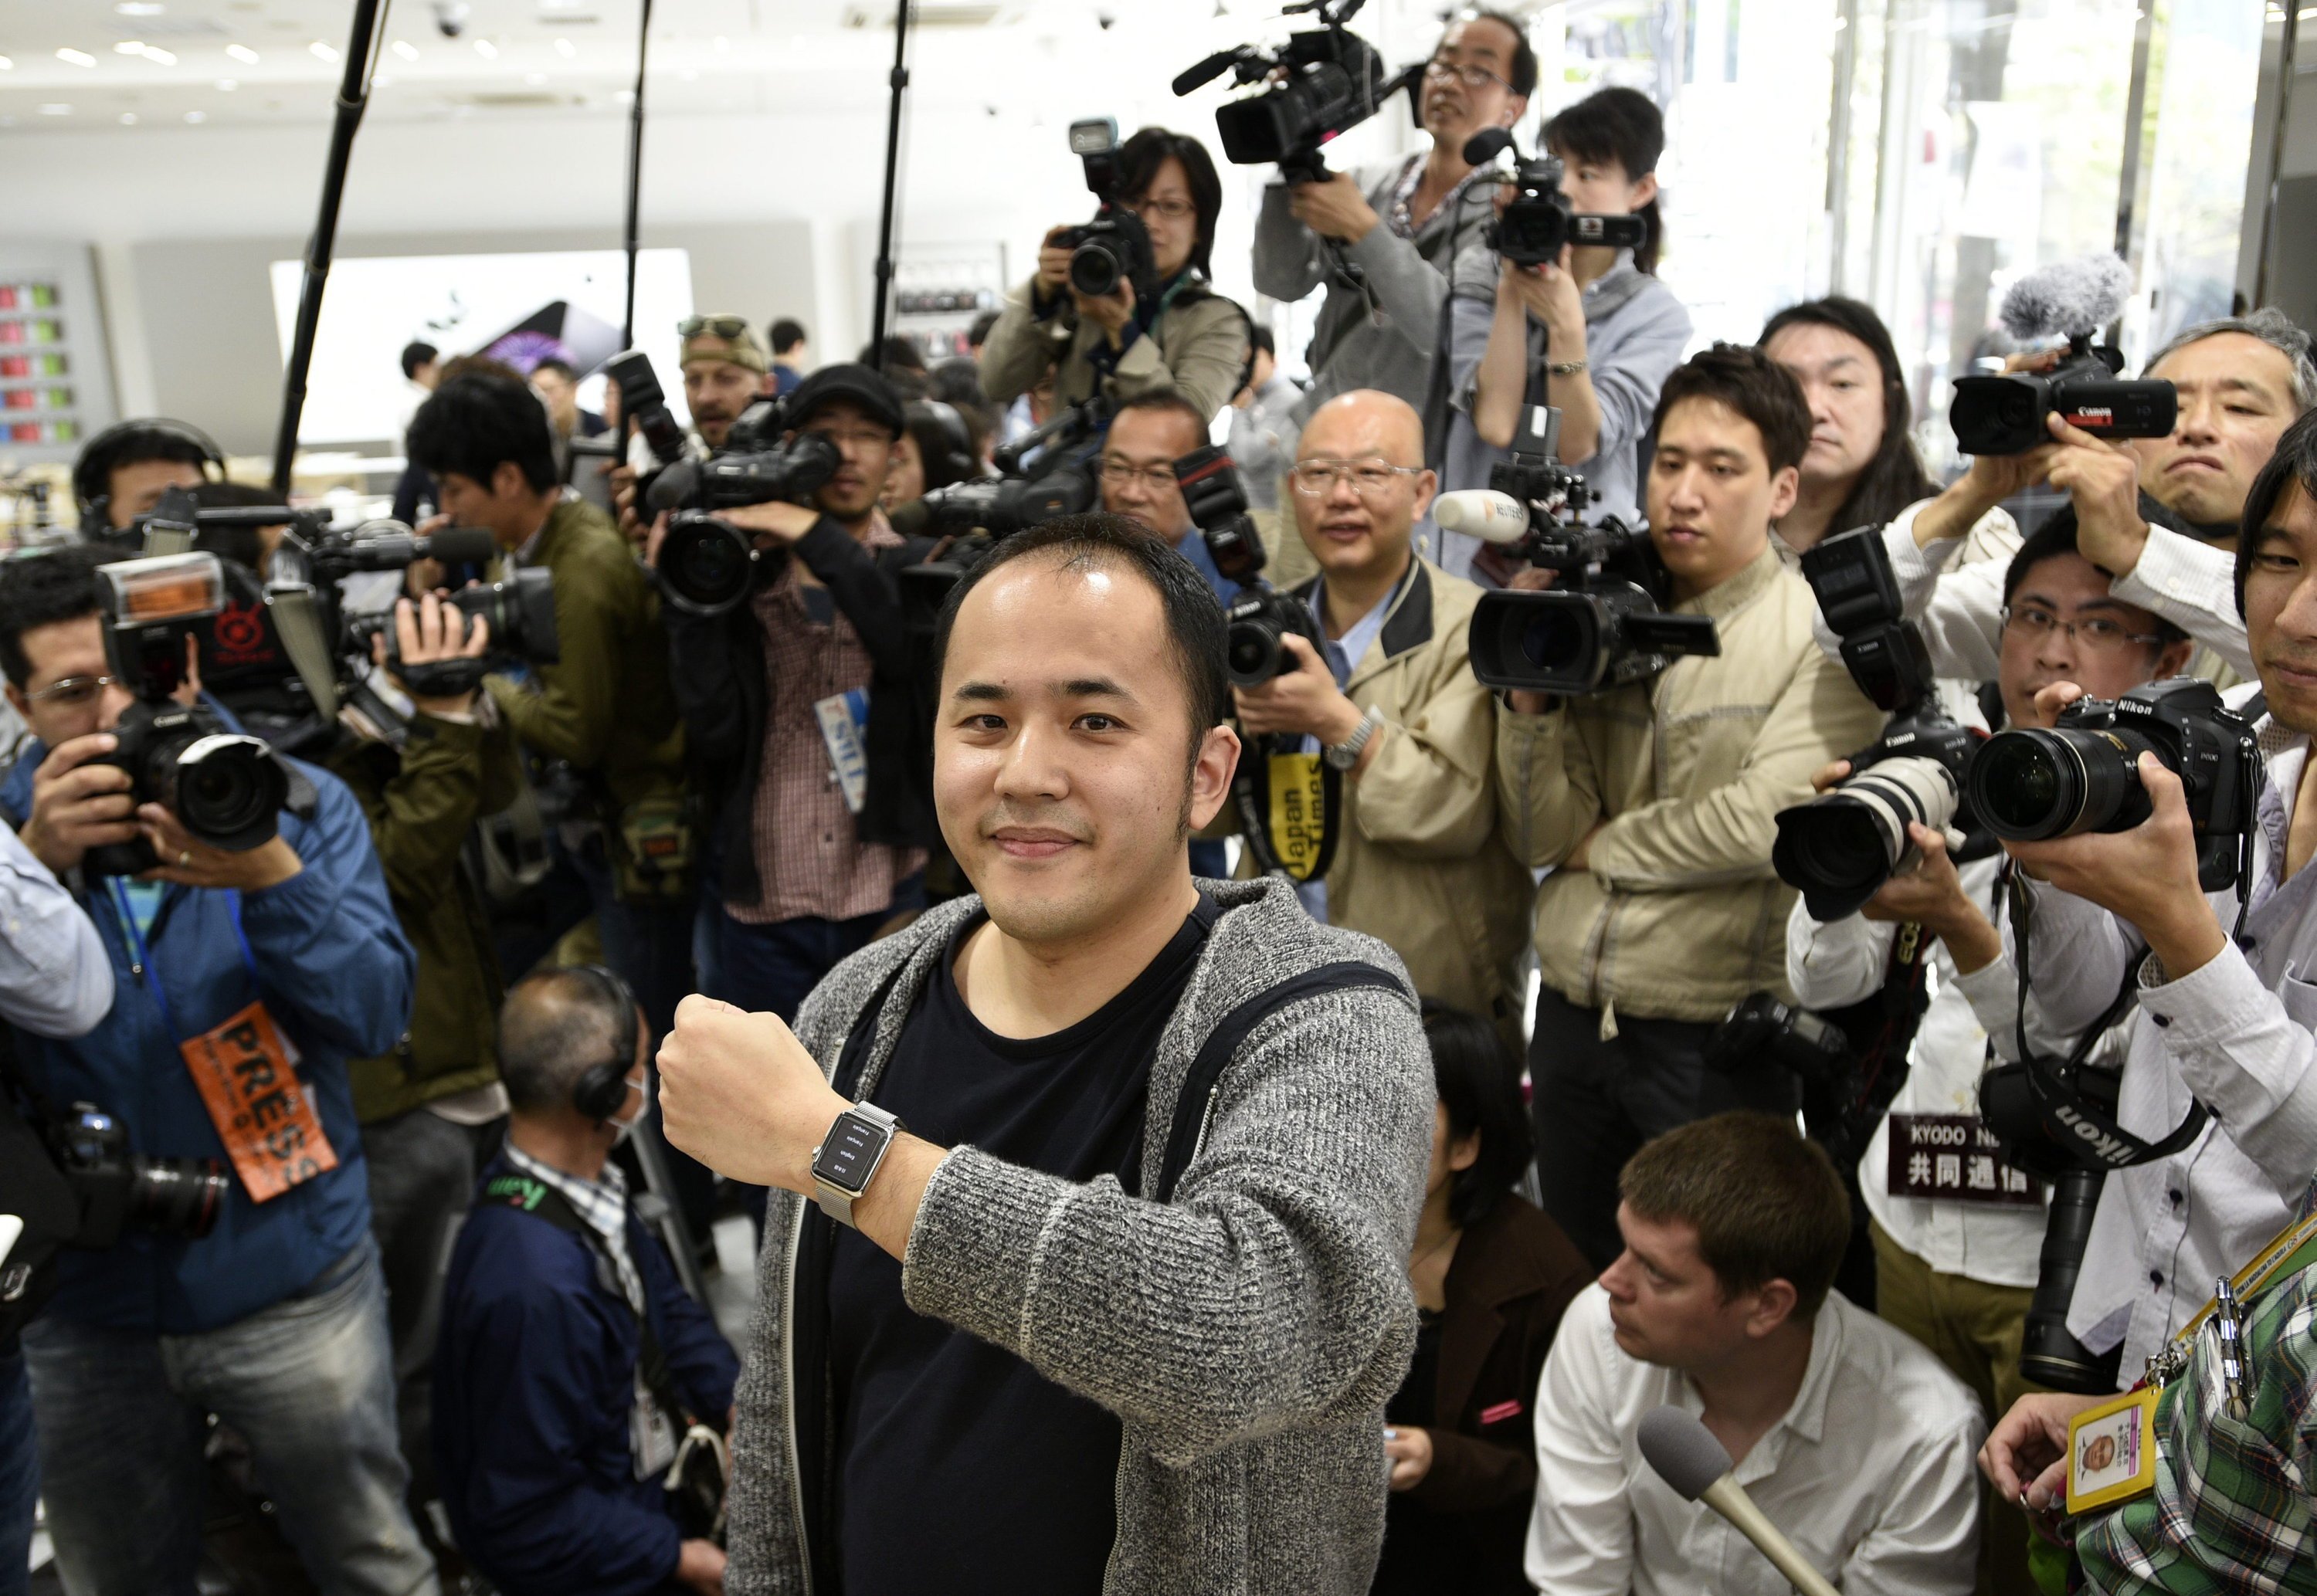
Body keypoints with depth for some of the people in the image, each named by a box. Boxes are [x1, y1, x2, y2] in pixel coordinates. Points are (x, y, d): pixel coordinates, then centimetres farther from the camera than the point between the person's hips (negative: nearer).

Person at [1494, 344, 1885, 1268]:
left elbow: (1765, 821, -21)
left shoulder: (1823, 637, -7)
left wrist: (1603, 846, -7)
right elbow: (1536, 835, 2)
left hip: (1716, 1042, -4)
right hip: (1571, 1019, 5)